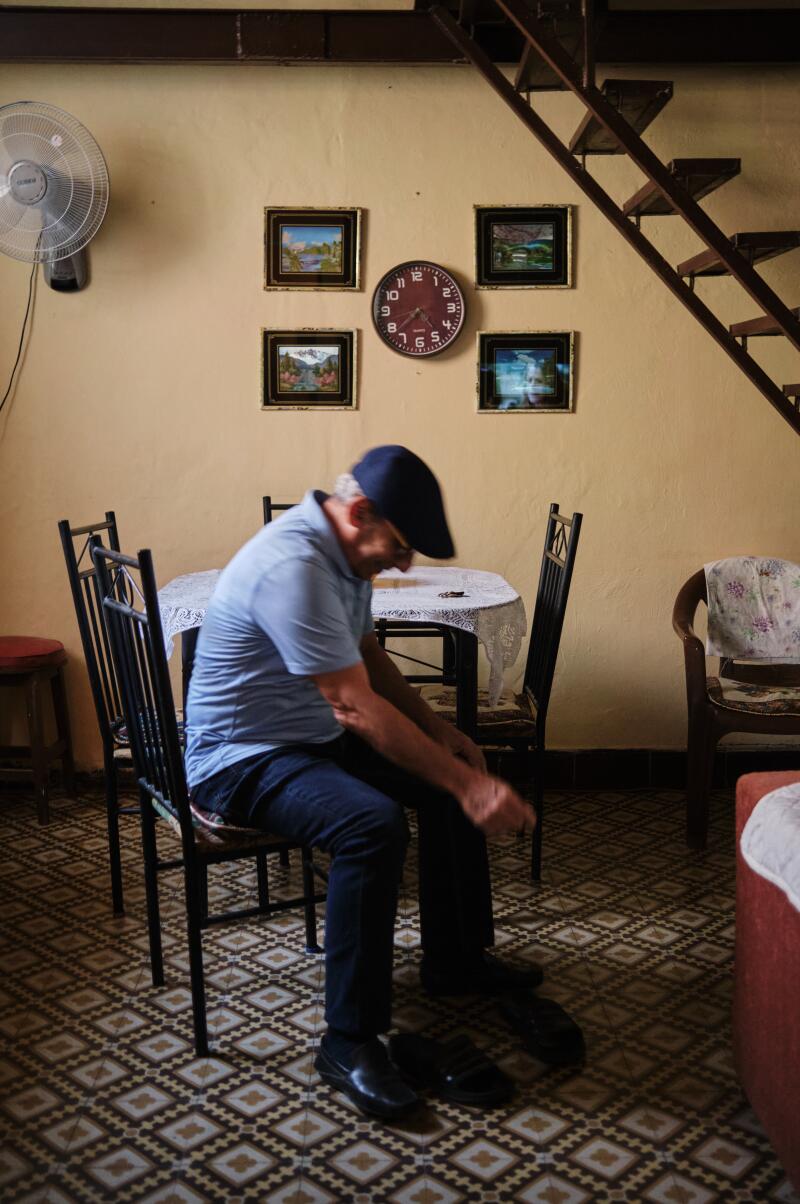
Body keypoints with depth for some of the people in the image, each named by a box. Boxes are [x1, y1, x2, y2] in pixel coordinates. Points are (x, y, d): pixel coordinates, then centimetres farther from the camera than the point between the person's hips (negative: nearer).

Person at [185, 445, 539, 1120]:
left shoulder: (347, 552, 2)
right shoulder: (291, 565, -29)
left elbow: (368, 655, 17)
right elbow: (358, 708, -31)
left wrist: (437, 728, 4)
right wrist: (468, 786, -29)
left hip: (318, 738, 10)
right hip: (241, 760, -10)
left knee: (456, 779, 4)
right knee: (373, 825, -33)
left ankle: (457, 962, 20)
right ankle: (348, 1041, -19)